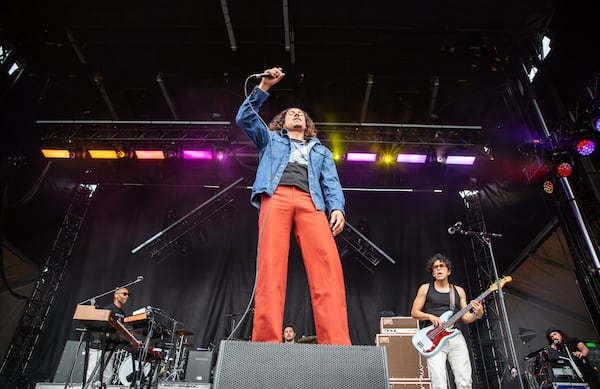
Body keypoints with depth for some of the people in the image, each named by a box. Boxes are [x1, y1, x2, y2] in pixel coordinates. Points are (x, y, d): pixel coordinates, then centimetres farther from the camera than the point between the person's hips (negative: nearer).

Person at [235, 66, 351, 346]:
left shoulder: (321, 151, 36)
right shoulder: (271, 139, 35)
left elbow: (331, 183, 20)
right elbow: (244, 118, 21)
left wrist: (337, 207, -1)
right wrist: (263, 88, 16)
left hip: (311, 203, 1)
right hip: (276, 198, 0)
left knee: (328, 265, -22)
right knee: (271, 266, -21)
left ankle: (337, 345, -30)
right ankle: (266, 342, -26)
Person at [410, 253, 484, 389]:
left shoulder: (459, 291, 14)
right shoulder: (425, 289, 6)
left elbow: (465, 318, 14)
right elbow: (414, 312, 5)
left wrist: (477, 314, -7)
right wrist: (431, 317, -12)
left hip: (456, 336, 3)